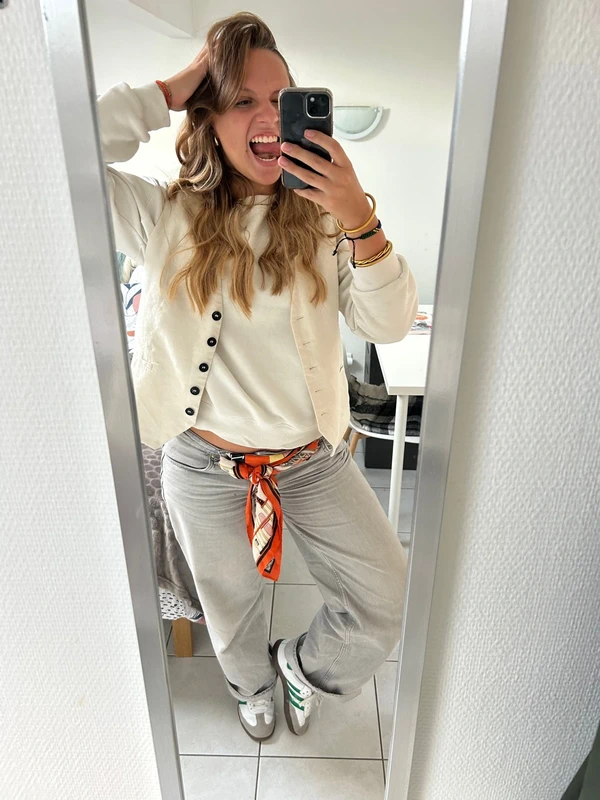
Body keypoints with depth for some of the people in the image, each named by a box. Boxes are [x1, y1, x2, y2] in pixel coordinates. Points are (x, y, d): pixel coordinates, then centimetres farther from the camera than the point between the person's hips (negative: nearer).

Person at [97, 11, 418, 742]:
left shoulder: (321, 217, -5)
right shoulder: (167, 217, -6)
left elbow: (389, 325, -11)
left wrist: (359, 219, -25)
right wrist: (168, 93, -14)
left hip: (313, 461, 1)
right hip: (205, 468, 0)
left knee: (391, 603, 2)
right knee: (232, 611, 23)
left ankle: (304, 665, 36)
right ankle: (252, 687, 60)